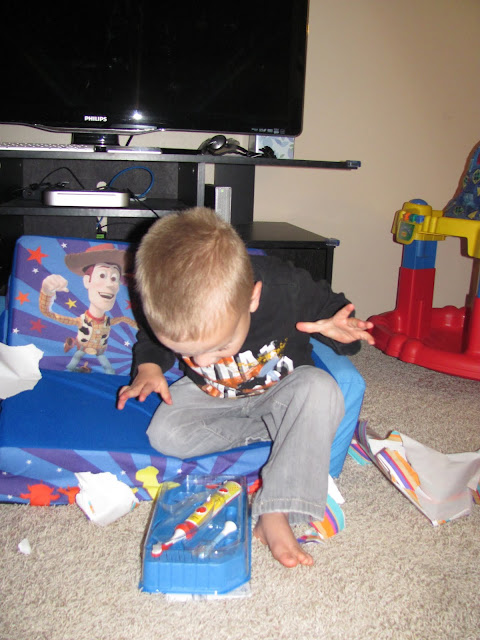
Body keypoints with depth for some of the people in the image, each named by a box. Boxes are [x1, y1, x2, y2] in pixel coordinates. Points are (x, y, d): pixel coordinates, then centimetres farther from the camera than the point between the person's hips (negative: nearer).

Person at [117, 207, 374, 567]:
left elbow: (331, 307, -11)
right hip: (211, 397, 2)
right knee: (164, 434, -24)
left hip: (280, 390, -2)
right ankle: (278, 430, -7)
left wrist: (340, 331, -33)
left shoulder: (287, 289, -33)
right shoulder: (167, 313, -25)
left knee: (321, 390, -34)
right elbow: (150, 341, 2)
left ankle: (275, 514, -31)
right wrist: (148, 366, -18)